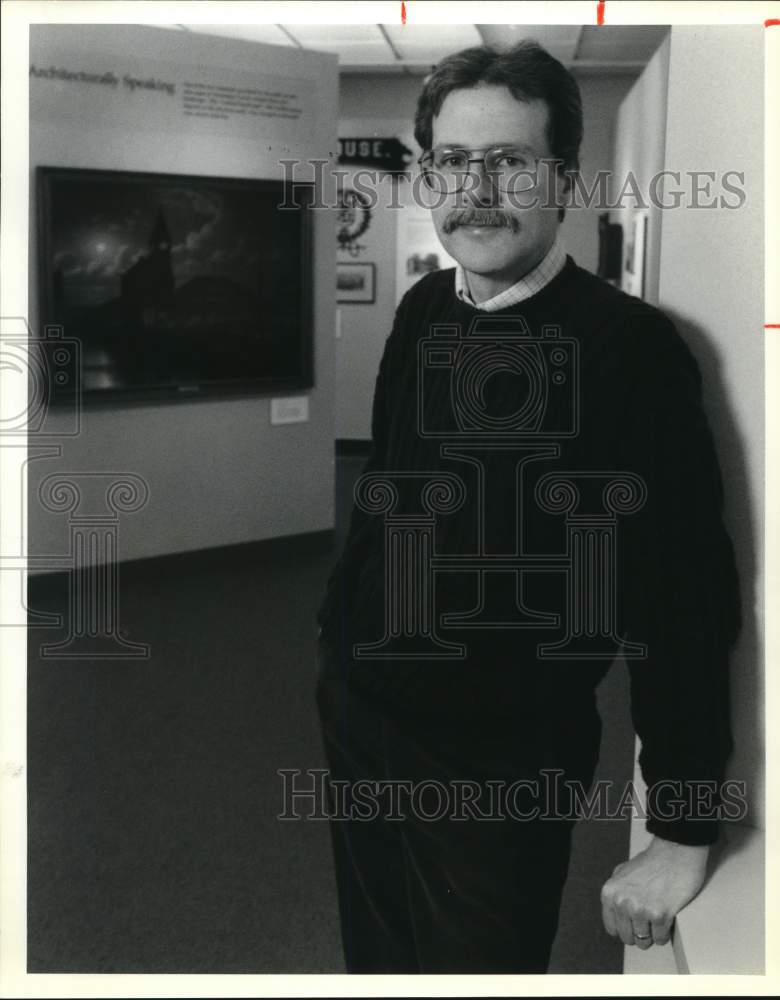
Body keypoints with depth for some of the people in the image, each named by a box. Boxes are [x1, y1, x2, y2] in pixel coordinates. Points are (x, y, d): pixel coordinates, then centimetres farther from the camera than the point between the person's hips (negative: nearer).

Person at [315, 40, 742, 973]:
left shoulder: (632, 348, -20)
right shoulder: (421, 311, -1)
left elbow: (686, 598, -19)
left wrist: (683, 837, -16)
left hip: (502, 770, -6)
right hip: (357, 716, 6)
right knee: (374, 959, 24)